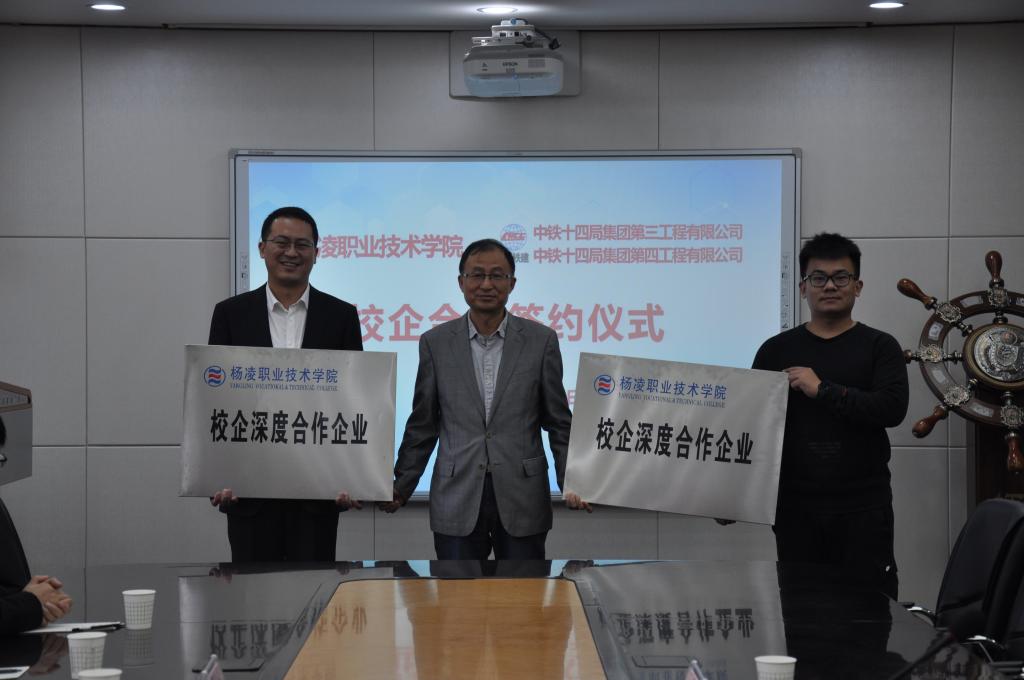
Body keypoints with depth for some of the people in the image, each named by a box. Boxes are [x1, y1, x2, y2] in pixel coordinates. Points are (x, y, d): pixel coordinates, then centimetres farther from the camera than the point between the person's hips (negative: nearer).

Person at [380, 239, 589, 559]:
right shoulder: (436, 342, 4)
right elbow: (422, 426, 9)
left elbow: (558, 422, 5)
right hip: (457, 501, 1)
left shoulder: (541, 340, 2)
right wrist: (400, 488, 4)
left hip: (521, 499, 0)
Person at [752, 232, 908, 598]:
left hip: (863, 507, -2)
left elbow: (892, 408, -10)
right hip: (795, 505, 2)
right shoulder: (776, 350, 11)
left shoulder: (880, 347, 6)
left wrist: (822, 390, -14)